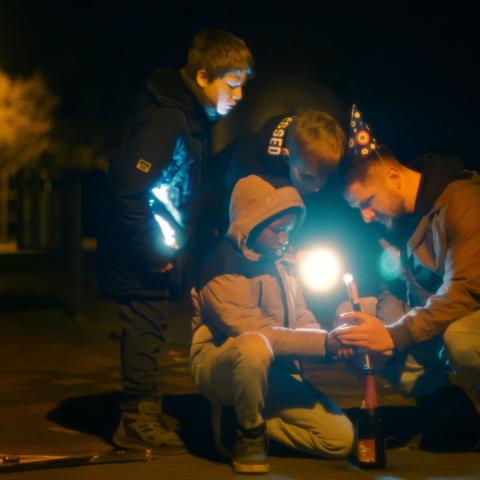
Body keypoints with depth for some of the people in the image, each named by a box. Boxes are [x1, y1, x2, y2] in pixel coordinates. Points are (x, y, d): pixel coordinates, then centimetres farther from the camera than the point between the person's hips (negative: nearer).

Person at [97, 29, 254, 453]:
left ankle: (144, 414, 22)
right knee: (146, 326, -4)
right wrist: (153, 256, -20)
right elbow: (130, 191, -26)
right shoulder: (165, 120, -21)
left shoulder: (195, 120, 9)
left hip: (157, 252, 9)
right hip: (140, 253, -9)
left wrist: (172, 252, 8)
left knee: (148, 329, 13)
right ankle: (139, 422, 4)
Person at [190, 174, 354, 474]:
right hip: (221, 366, -7)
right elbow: (256, 334, -28)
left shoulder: (280, 261, 6)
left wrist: (334, 341, -16)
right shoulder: (223, 270, -19)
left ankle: (254, 422, 11)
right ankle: (250, 433, -17)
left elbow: (300, 317, 6)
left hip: (273, 370, 7)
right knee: (256, 347, -43)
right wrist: (324, 342, -29)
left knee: (340, 438, -7)